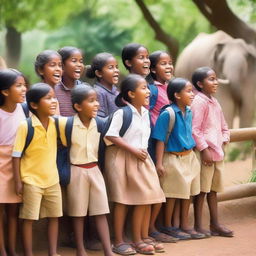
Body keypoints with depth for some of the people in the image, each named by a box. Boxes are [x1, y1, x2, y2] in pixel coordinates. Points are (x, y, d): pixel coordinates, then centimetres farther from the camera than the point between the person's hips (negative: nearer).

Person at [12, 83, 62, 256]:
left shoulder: (55, 124, -1)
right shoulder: (25, 126, -16)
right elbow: (16, 155, -12)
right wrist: (18, 181, -13)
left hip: (52, 179, 5)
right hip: (31, 180, -5)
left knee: (54, 216, 10)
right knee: (29, 219, 1)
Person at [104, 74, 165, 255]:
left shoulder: (145, 112, 9)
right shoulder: (122, 113, -14)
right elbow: (111, 135, -21)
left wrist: (142, 151, 7)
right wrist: (133, 150, -19)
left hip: (141, 158, 8)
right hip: (122, 158, -8)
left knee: (144, 198, 7)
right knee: (122, 200, -3)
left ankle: (140, 238, 18)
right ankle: (119, 241, 4)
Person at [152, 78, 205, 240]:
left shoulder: (189, 112, 4)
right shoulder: (167, 114, -18)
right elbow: (160, 140, -16)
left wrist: (192, 151, 18)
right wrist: (159, 163, -18)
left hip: (189, 157, 7)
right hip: (173, 158, -7)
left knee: (188, 192, 14)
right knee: (173, 193, 3)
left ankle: (185, 225, 26)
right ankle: (167, 226, 16)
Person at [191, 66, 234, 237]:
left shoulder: (214, 102, 16)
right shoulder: (199, 102, -12)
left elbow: (224, 127, 23)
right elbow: (194, 129, -18)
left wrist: (223, 142, 8)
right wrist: (204, 149, -19)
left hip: (218, 153, 8)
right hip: (205, 152, -8)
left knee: (213, 189, 13)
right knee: (202, 189, -2)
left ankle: (215, 224, 20)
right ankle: (198, 226, 5)